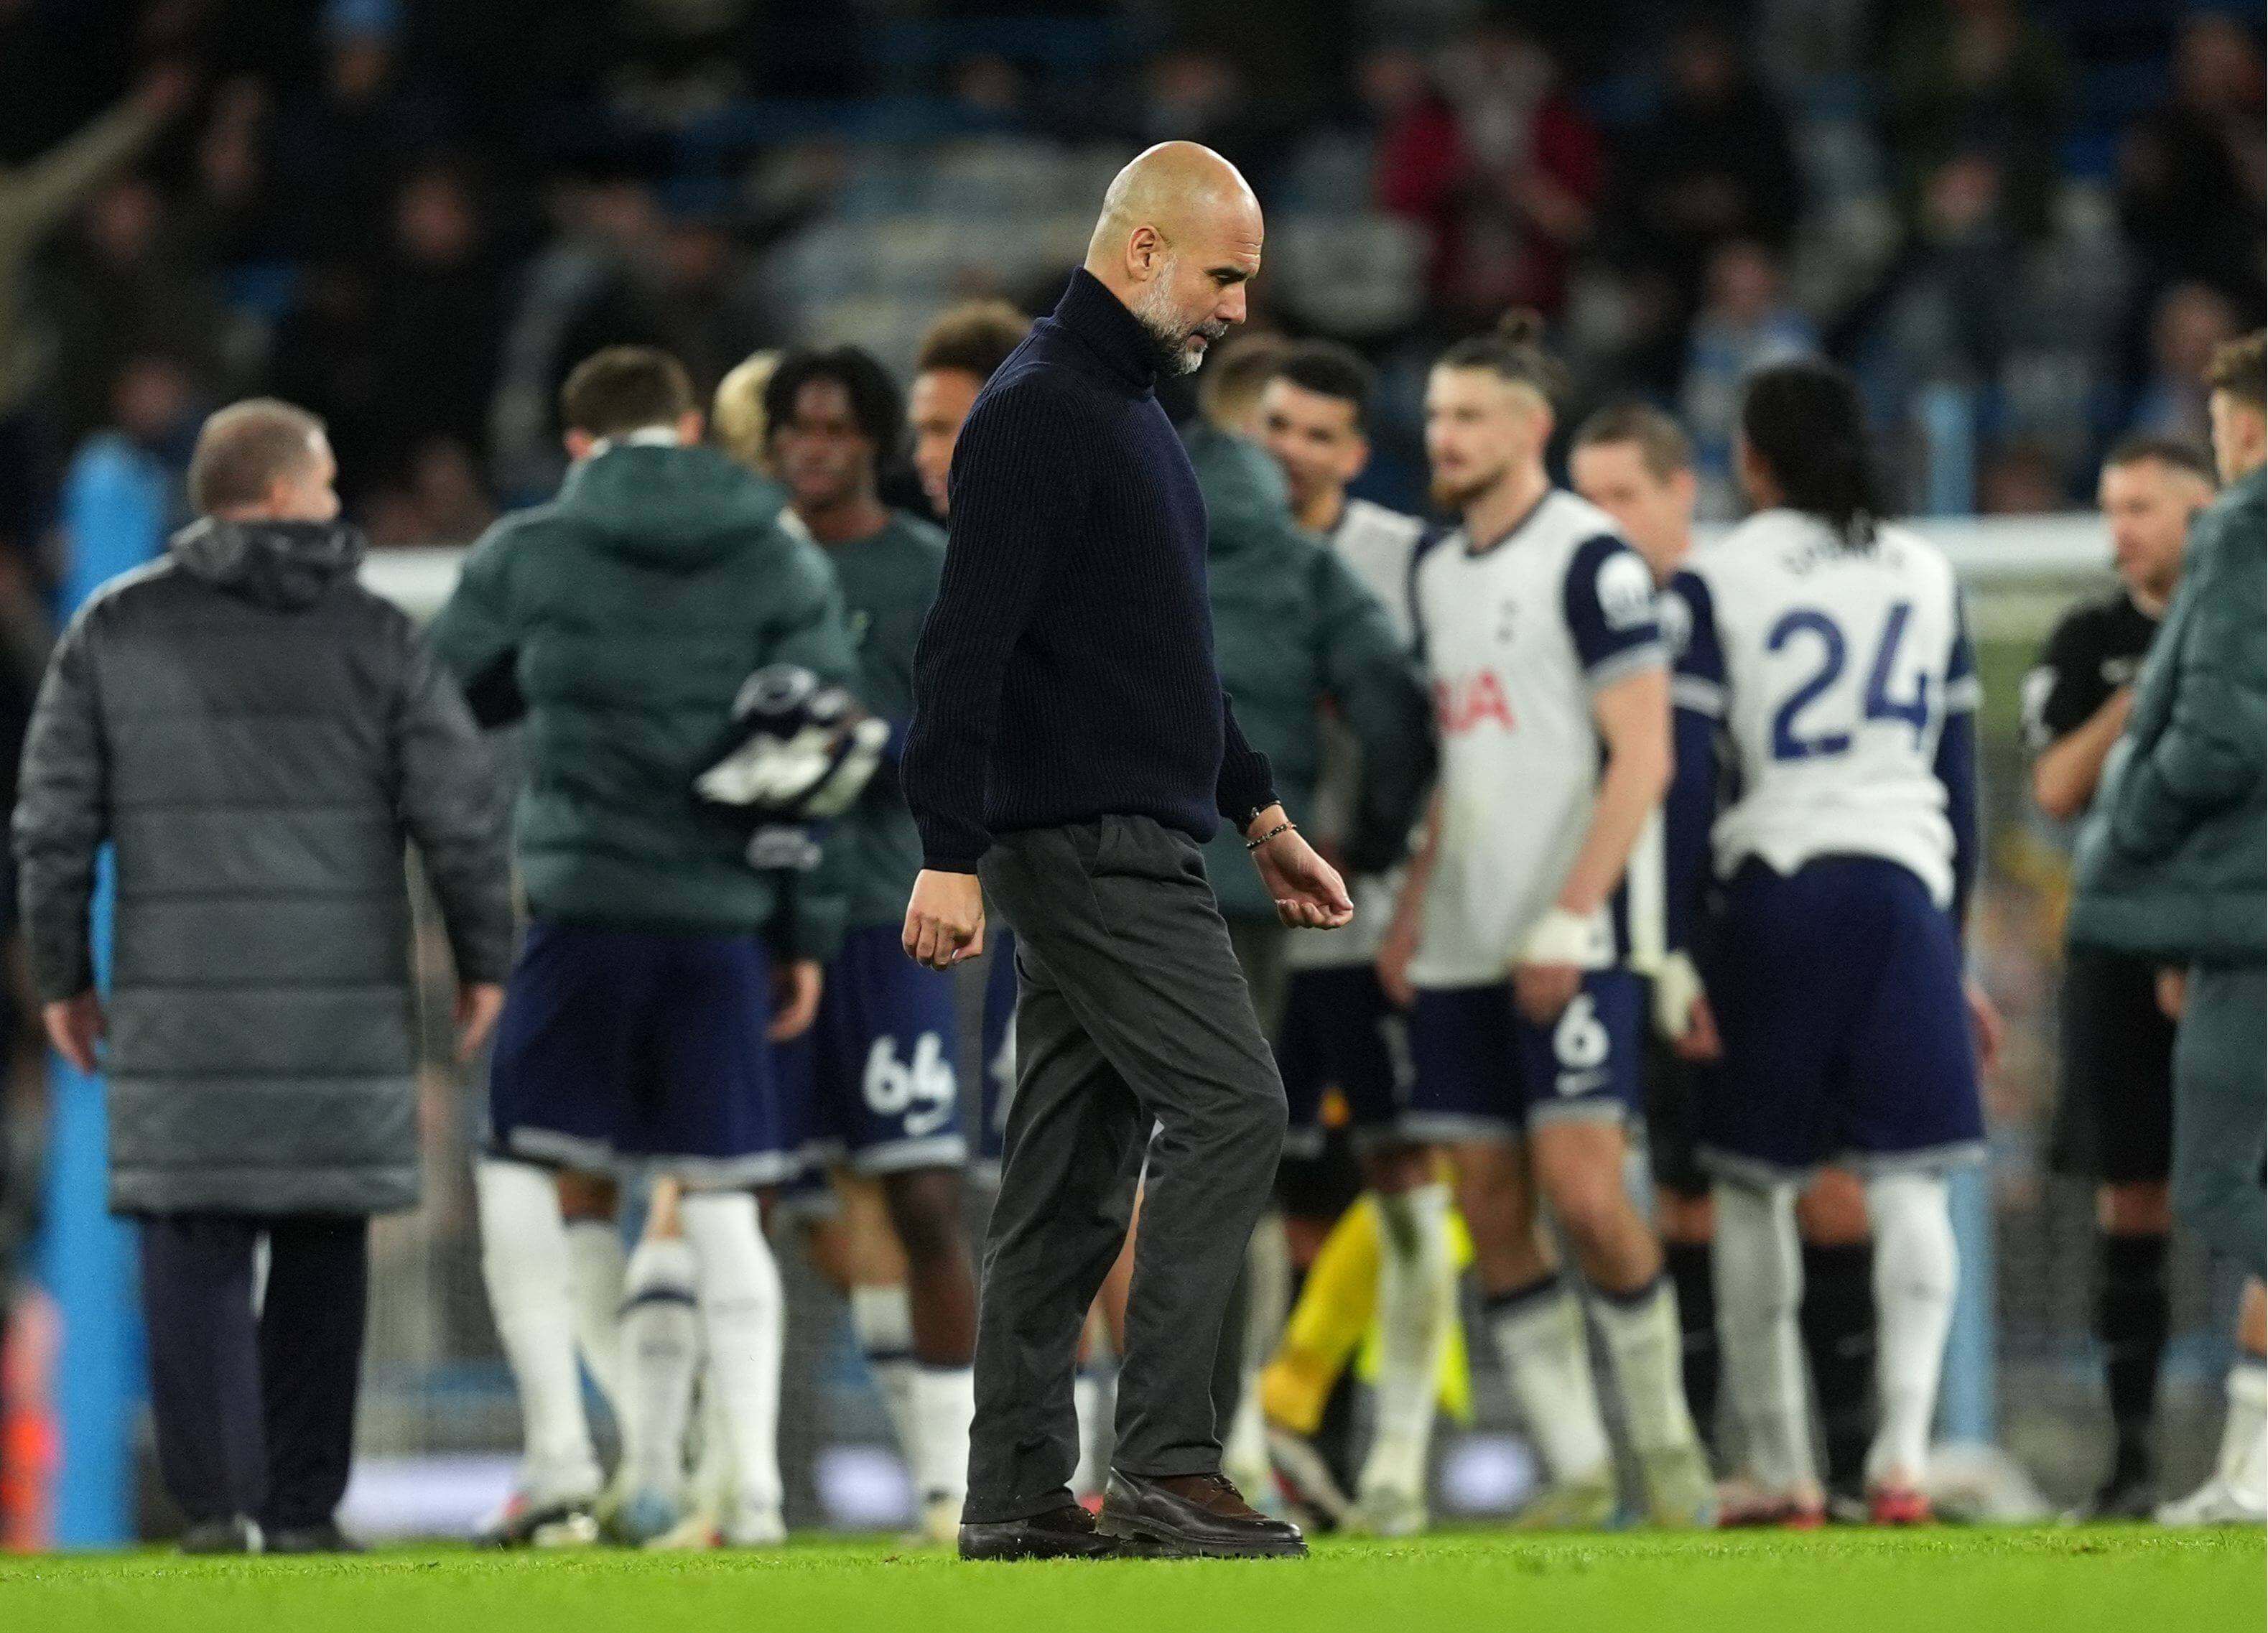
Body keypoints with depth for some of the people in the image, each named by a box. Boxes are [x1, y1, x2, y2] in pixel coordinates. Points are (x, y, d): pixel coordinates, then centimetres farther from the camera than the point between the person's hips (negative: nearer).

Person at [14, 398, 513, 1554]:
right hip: (343, 1001, 0)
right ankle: (302, 1506, 7)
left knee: (194, 1251, 2)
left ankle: (213, 1502, -7)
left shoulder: (115, 629, 4)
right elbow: (460, 808, -1)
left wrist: (61, 977, 12)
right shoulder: (373, 636, 1)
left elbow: (55, 818, 3)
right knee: (322, 1249, 9)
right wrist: (483, 961, 10)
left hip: (177, 994, 0)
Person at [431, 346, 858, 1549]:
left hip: (581, 907, -2)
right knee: (721, 1200, 7)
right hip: (725, 916, 2)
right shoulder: (785, 569, 5)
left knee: (518, 1170, 9)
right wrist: (808, 933, 8)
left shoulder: (527, 557, 1)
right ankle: (753, 1481, -1)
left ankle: (559, 1460, -1)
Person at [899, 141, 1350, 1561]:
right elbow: (968, 644, -19)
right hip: (1088, 844, -10)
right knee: (1230, 1107, -14)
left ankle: (1019, 1497, 9)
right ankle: (1167, 1459, -16)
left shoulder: (1132, 410, 20)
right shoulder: (1039, 414, -12)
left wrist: (1261, 813, 28)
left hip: (1127, 845, 10)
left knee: (1074, 1177, 8)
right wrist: (950, 853, -24)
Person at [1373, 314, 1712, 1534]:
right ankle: (1575, 1470, 8)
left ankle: (1665, 1439, 4)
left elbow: (1641, 759, -12)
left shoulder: (1588, 559, -8)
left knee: (1583, 1194, -13)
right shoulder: (1435, 573, 16)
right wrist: (1412, 908, 13)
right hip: (1460, 952, 8)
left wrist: (1568, 923, -17)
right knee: (1491, 1214, 3)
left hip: (1568, 944, -7)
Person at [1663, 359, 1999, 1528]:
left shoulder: (1716, 581, 0)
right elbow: (1958, 775, 16)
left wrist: (1675, 955, -3)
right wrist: (1954, 944, 22)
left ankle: (1779, 1467, 10)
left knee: (1752, 1182, 9)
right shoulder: (1926, 575, 12)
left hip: (1773, 885, -2)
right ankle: (1902, 1450, -16)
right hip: (1905, 887, 2)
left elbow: (1685, 782, -4)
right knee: (1906, 1178, 0)